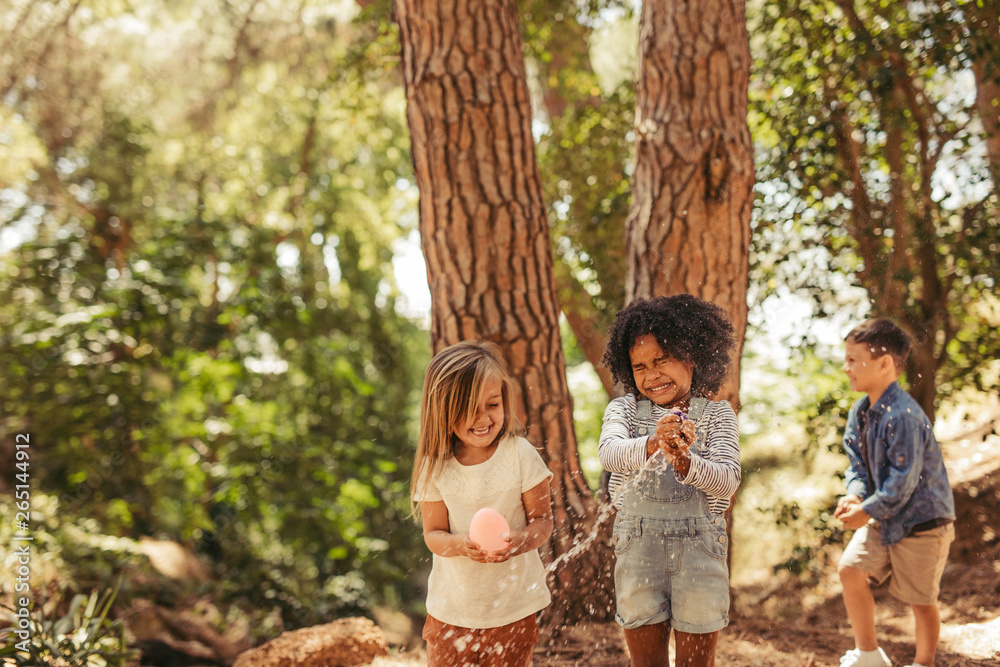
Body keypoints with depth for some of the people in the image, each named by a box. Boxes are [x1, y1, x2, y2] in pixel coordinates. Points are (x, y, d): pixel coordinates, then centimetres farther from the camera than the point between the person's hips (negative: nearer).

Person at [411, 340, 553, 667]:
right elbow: (433, 533, -3)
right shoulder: (435, 466, -6)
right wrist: (460, 545, -25)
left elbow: (543, 520, -6)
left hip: (513, 606, -1)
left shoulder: (520, 455, -10)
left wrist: (522, 540, -27)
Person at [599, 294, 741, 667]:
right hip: (637, 547, 1)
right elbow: (608, 452, -18)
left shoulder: (717, 415, 0)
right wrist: (651, 446, -39)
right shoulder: (625, 409, 3)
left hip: (699, 547, -1)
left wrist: (684, 461, -33)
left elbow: (727, 480, -13)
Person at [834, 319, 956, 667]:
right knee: (850, 569, 2)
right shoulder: (861, 412, 0)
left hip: (921, 520, -8)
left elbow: (902, 482, -26)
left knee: (920, 600, 4)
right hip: (884, 517, 8)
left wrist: (867, 511, -18)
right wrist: (855, 494, -13)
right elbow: (857, 459, 6)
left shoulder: (903, 416, -28)